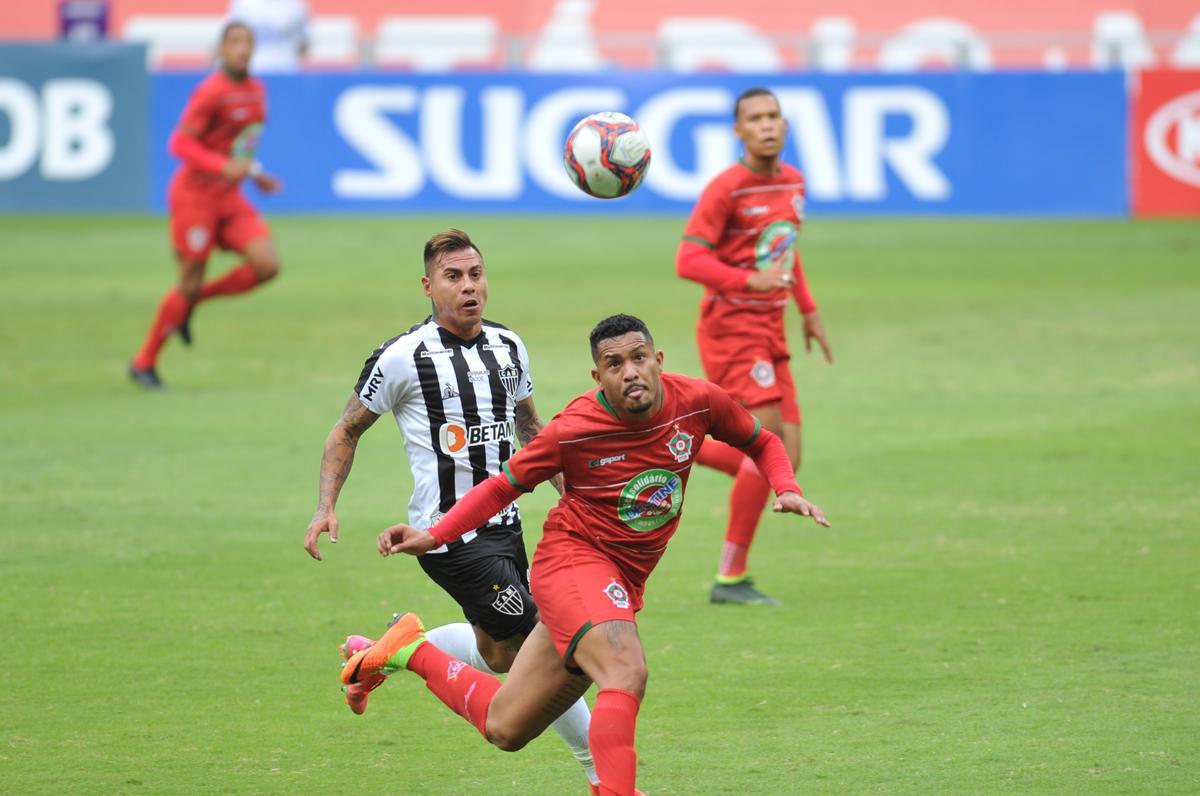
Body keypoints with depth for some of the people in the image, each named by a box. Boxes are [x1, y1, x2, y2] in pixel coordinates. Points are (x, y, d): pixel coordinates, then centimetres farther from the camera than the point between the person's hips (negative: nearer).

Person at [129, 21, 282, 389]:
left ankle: (190, 303, 12)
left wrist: (255, 174, 14)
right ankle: (144, 362, 14)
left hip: (230, 198, 7)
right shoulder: (211, 92, -16)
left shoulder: (256, 91, 9)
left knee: (267, 265, -10)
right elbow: (180, 144, -20)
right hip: (195, 195, -7)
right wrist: (223, 167, -31)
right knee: (190, 282, -4)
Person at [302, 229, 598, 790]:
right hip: (449, 533, -7)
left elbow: (530, 428, 24)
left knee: (498, 652, 11)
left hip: (502, 524, 8)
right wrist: (325, 508, -8)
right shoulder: (403, 358, -10)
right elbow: (347, 432, 1)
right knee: (537, 644, -11)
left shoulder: (509, 348, 8)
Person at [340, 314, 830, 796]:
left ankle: (413, 651, 33)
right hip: (573, 558, -5)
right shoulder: (574, 429, -16)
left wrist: (787, 491, -9)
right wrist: (432, 536, -12)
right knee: (626, 674, -34)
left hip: (623, 584, 5)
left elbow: (762, 444, 11)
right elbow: (504, 485, -2)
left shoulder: (698, 402, -8)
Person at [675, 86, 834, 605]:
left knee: (785, 462, 1)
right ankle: (731, 577, -9)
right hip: (730, 327, -8)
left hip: (769, 330, 8)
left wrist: (808, 310, 21)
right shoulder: (726, 189, -13)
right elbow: (688, 260, -18)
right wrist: (751, 281, -31)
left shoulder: (792, 182, 10)